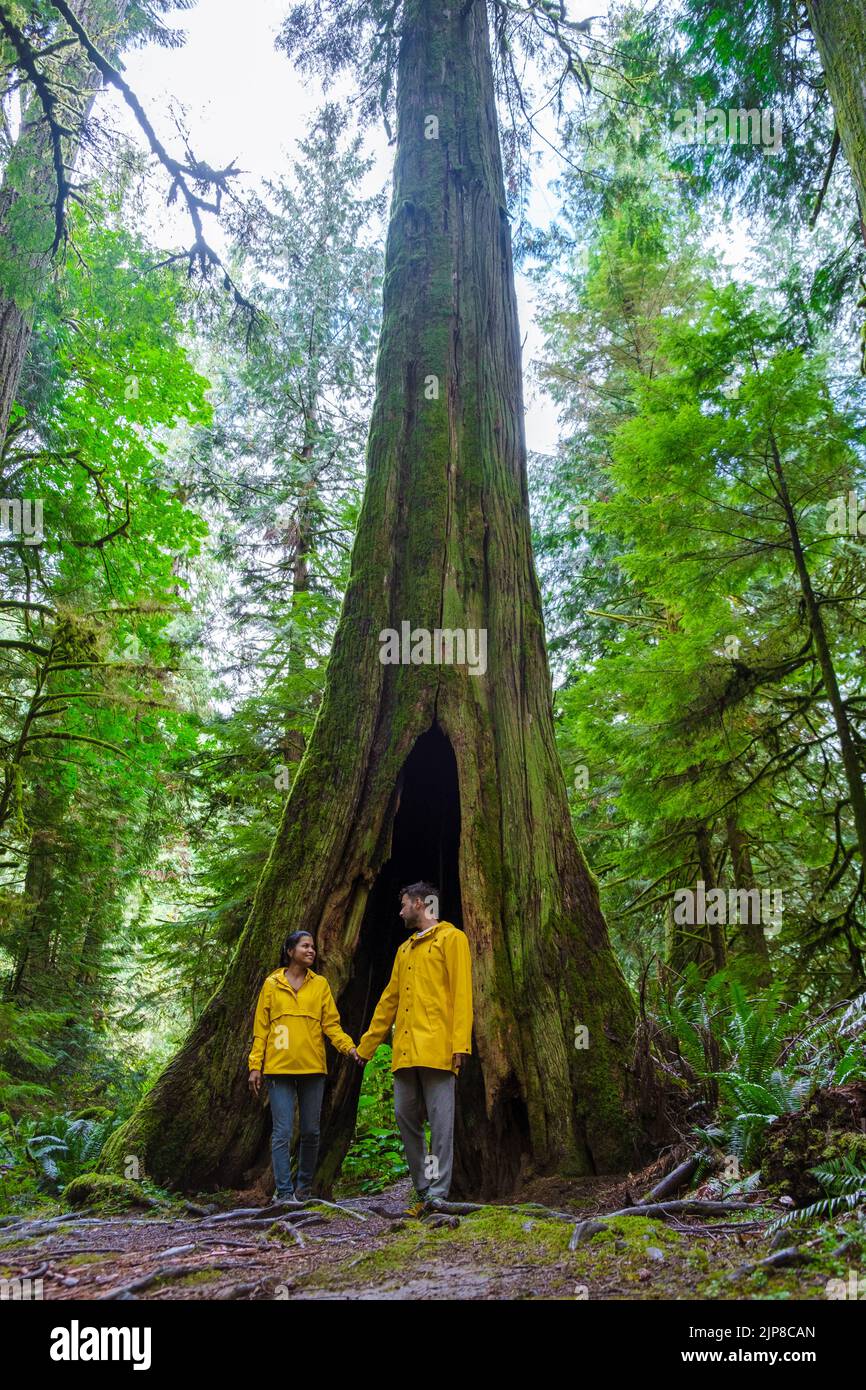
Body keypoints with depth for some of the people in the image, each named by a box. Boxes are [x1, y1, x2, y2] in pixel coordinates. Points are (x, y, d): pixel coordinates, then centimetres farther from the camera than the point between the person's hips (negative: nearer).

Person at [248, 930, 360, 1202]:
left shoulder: (320, 984, 7)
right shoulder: (272, 984, 5)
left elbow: (331, 1024, 4)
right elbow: (261, 1028, 5)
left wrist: (349, 1047, -11)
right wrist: (255, 1065, -1)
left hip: (312, 1067, 2)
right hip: (279, 1067, -2)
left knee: (310, 1132, 8)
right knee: (282, 1132, -3)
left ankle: (304, 1187, 25)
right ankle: (284, 1191, 6)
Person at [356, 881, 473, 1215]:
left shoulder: (451, 938, 2)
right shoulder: (404, 949, 24)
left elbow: (461, 992, -8)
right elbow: (389, 1000, 26)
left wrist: (461, 1043, -17)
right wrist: (365, 1046, 25)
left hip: (437, 1049, -7)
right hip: (404, 1050, 8)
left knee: (440, 1122, -5)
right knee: (406, 1119, 7)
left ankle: (438, 1194, -2)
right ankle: (423, 1191, 16)